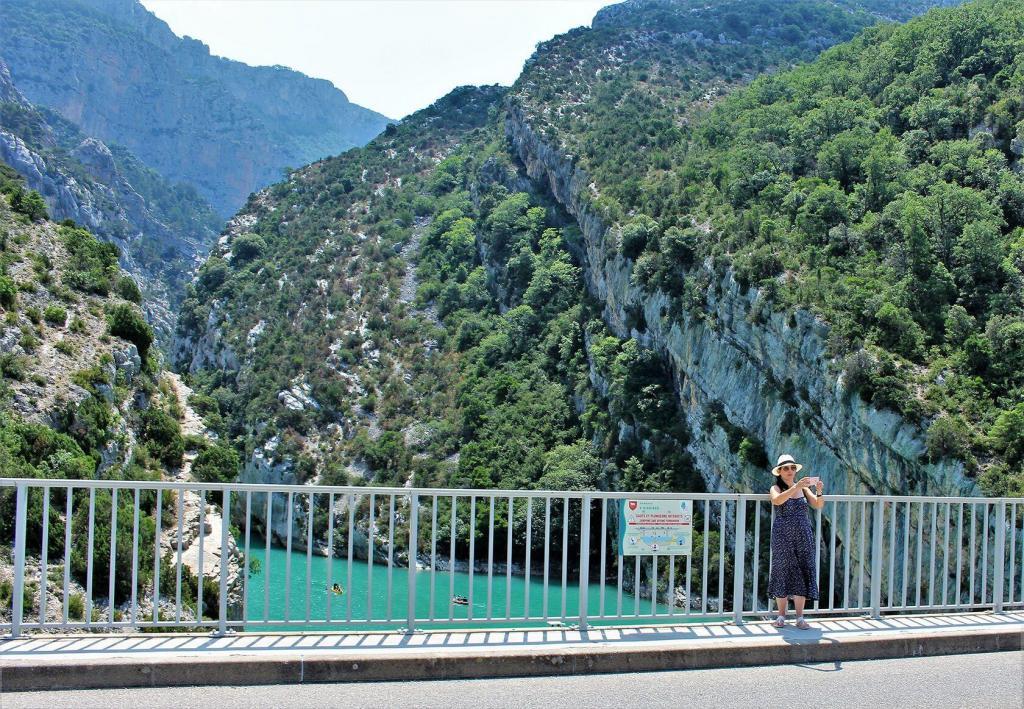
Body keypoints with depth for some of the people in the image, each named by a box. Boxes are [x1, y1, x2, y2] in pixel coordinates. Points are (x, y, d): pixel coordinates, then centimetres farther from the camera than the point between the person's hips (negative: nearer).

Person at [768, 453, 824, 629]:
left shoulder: (803, 488, 10)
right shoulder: (776, 488, 0)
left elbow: (818, 505, -1)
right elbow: (777, 500, -23)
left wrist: (819, 492, -20)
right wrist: (796, 487, -31)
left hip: (803, 535, 3)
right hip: (782, 535, -3)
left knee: (803, 573, -1)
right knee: (783, 572, 0)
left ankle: (800, 617, 2)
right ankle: (781, 615, 9)